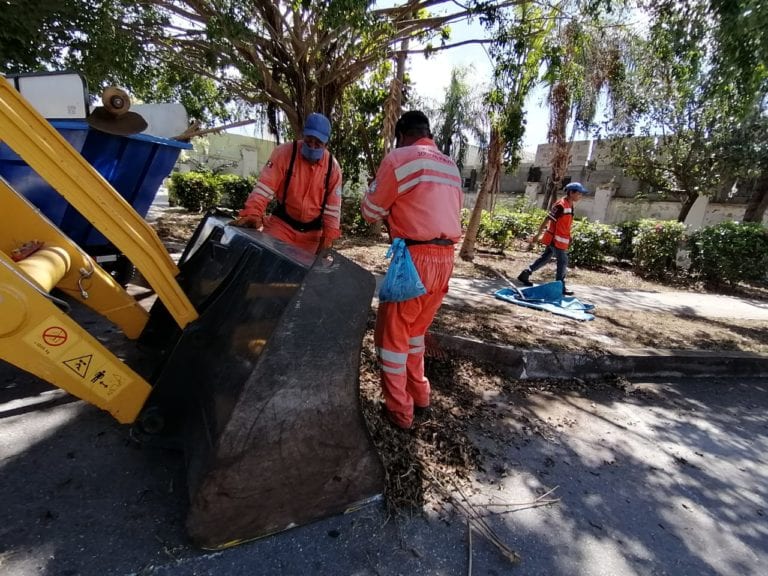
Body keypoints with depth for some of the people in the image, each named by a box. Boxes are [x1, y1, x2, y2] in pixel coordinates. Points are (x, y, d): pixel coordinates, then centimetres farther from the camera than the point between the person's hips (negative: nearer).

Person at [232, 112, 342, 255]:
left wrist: (328, 237, -6)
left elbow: (333, 206, -2)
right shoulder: (284, 152, -11)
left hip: (312, 232, 2)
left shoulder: (333, 166, -5)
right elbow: (265, 185, -16)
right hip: (281, 224, -2)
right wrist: (252, 214, -31)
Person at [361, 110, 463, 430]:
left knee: (392, 333, 7)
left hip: (415, 257, -7)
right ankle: (419, 395, 33)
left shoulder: (399, 157, -3)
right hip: (445, 258, 8)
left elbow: (370, 210, 0)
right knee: (414, 330, 22)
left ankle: (399, 409, 16)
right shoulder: (451, 166, 17)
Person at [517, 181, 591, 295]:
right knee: (563, 262, -1)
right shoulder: (561, 205, -19)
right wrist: (537, 235, -17)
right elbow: (547, 220, -19)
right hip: (556, 239, -9)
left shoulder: (569, 205, 10)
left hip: (559, 240, 9)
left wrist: (567, 240, 22)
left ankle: (525, 274, 21)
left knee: (545, 258, 15)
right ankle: (560, 287, 10)